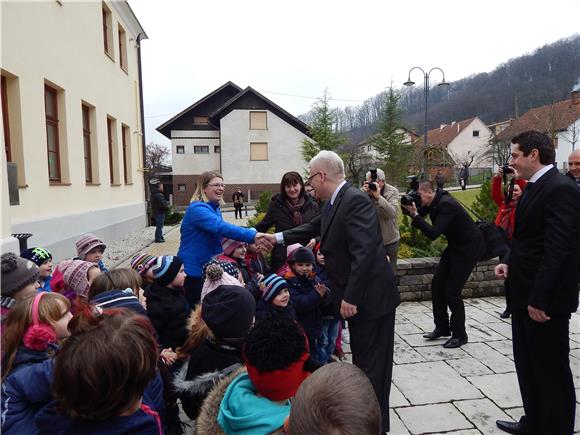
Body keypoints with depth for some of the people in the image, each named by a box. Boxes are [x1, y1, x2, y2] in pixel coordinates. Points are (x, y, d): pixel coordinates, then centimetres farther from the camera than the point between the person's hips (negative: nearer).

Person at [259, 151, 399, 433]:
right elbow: (314, 227, 24)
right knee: (361, 363, 22)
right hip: (355, 297, 10)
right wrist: (278, 238, 26)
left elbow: (364, 253, -28)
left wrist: (350, 298, -24)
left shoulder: (356, 200, -22)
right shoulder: (335, 203, 8)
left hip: (370, 297, -10)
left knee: (372, 366, 5)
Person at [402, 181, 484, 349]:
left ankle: (459, 335, 10)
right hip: (455, 246, 9)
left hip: (469, 247, -9)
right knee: (437, 284, 8)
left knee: (452, 292, -8)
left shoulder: (446, 204, -28)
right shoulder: (434, 201, -1)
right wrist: (408, 206, -13)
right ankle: (442, 328, 21)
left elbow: (433, 234, -34)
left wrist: (414, 214, -34)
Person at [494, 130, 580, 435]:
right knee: (527, 364, 21)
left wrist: (539, 299, -23)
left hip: (544, 298, -10)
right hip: (525, 293, 10)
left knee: (552, 370, 6)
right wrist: (509, 261, 3)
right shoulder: (534, 188, 12)